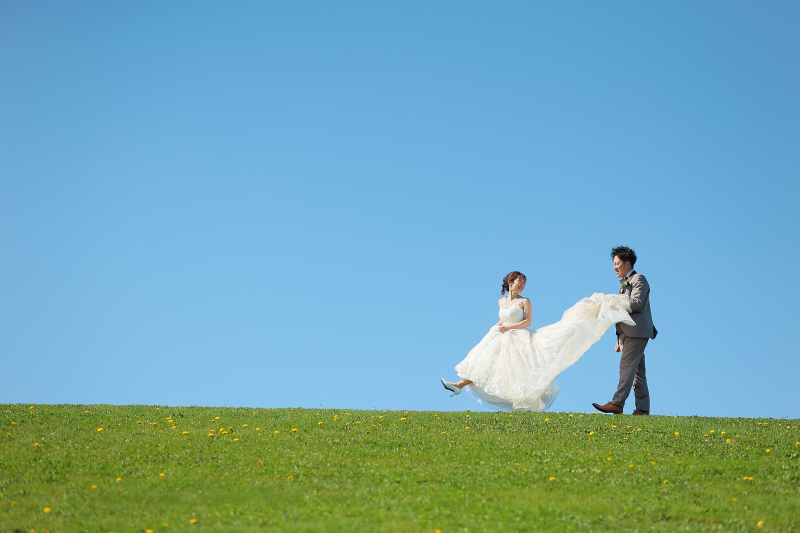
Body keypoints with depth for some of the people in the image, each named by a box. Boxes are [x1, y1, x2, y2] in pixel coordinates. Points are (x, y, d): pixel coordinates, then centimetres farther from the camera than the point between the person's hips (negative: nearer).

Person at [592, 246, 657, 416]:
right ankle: (643, 408, 4)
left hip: (637, 330, -10)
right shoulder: (625, 283, 24)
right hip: (628, 332, 10)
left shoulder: (638, 279, -4)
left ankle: (617, 403, -23)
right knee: (637, 371, 5)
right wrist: (619, 341, 22)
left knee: (627, 366, -16)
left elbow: (636, 303, -19)